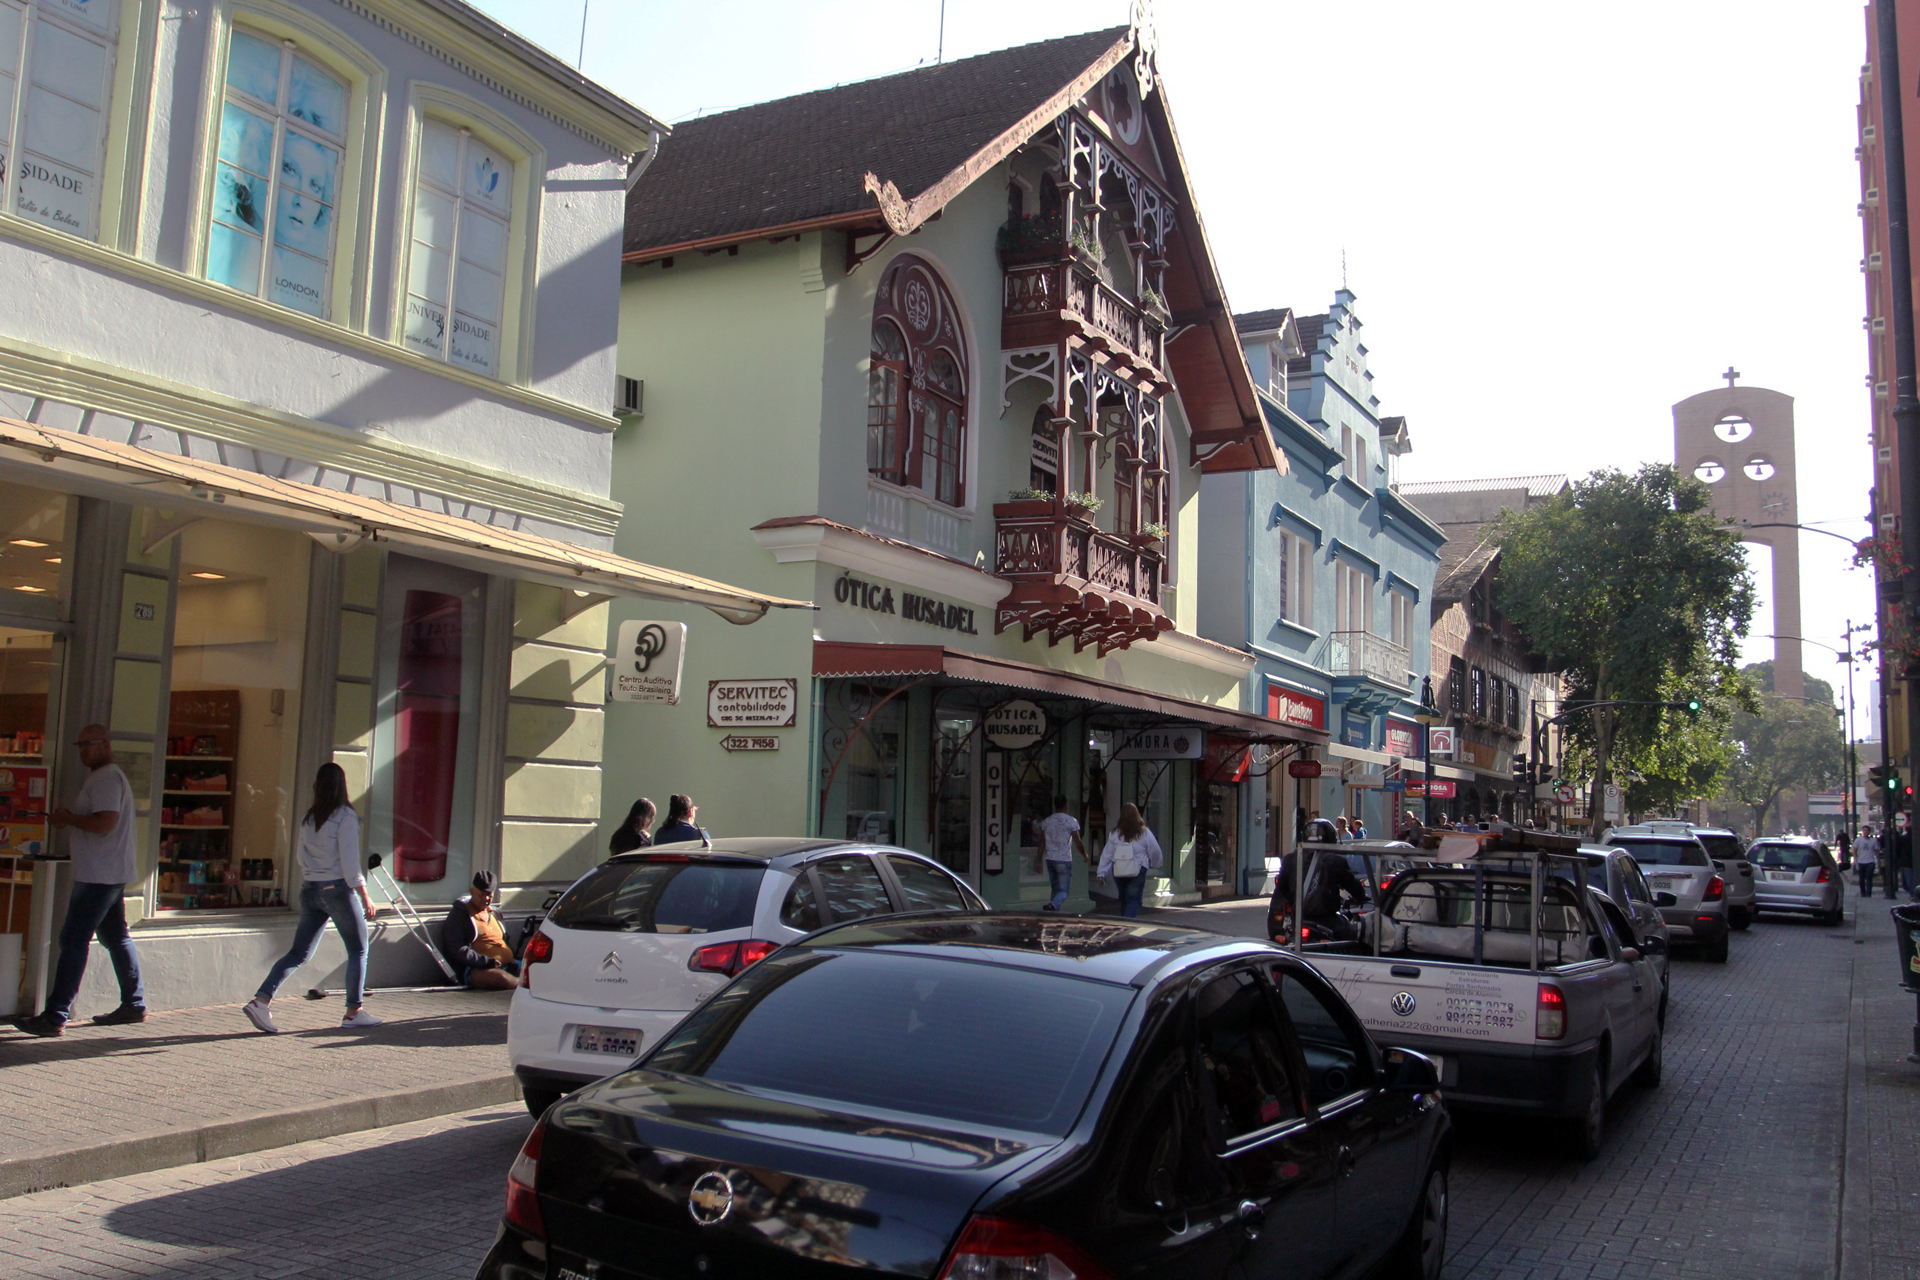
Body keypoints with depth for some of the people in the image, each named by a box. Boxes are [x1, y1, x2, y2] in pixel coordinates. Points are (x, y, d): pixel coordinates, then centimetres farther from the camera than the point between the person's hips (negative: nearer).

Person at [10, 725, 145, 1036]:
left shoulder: (106, 778, -14)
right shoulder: (108, 776, 21)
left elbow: (106, 823, -25)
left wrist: (67, 818, -12)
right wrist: (71, 829, 12)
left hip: (98, 876, -11)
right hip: (113, 874, 11)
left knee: (73, 940, -10)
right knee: (116, 938, 14)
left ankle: (55, 1016, -10)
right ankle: (134, 1005, 19)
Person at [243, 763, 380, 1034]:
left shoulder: (308, 817, 8)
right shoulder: (345, 816, -11)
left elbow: (303, 857, 15)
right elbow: (349, 862, -14)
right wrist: (365, 898, -9)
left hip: (309, 889, 6)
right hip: (337, 889, -6)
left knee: (299, 952, 10)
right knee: (358, 951, 8)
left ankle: (260, 1001, -2)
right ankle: (354, 1012, 10)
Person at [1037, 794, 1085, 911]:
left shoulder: (1046, 821, 7)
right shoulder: (1071, 821, -6)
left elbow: (1042, 843, 9)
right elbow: (1077, 843, -6)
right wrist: (1085, 855, 11)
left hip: (1050, 859, 5)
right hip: (1064, 860, -5)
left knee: (1055, 889, 18)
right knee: (1064, 891, -3)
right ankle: (1052, 905, -31)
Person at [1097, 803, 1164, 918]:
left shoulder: (1115, 834, 1)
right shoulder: (1144, 833, -5)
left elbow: (1107, 854, 3)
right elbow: (1155, 852, 3)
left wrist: (1102, 873, 9)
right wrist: (1154, 864, 23)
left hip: (1118, 871, 3)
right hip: (1138, 871, -3)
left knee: (1123, 899, 18)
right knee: (1134, 900, -2)